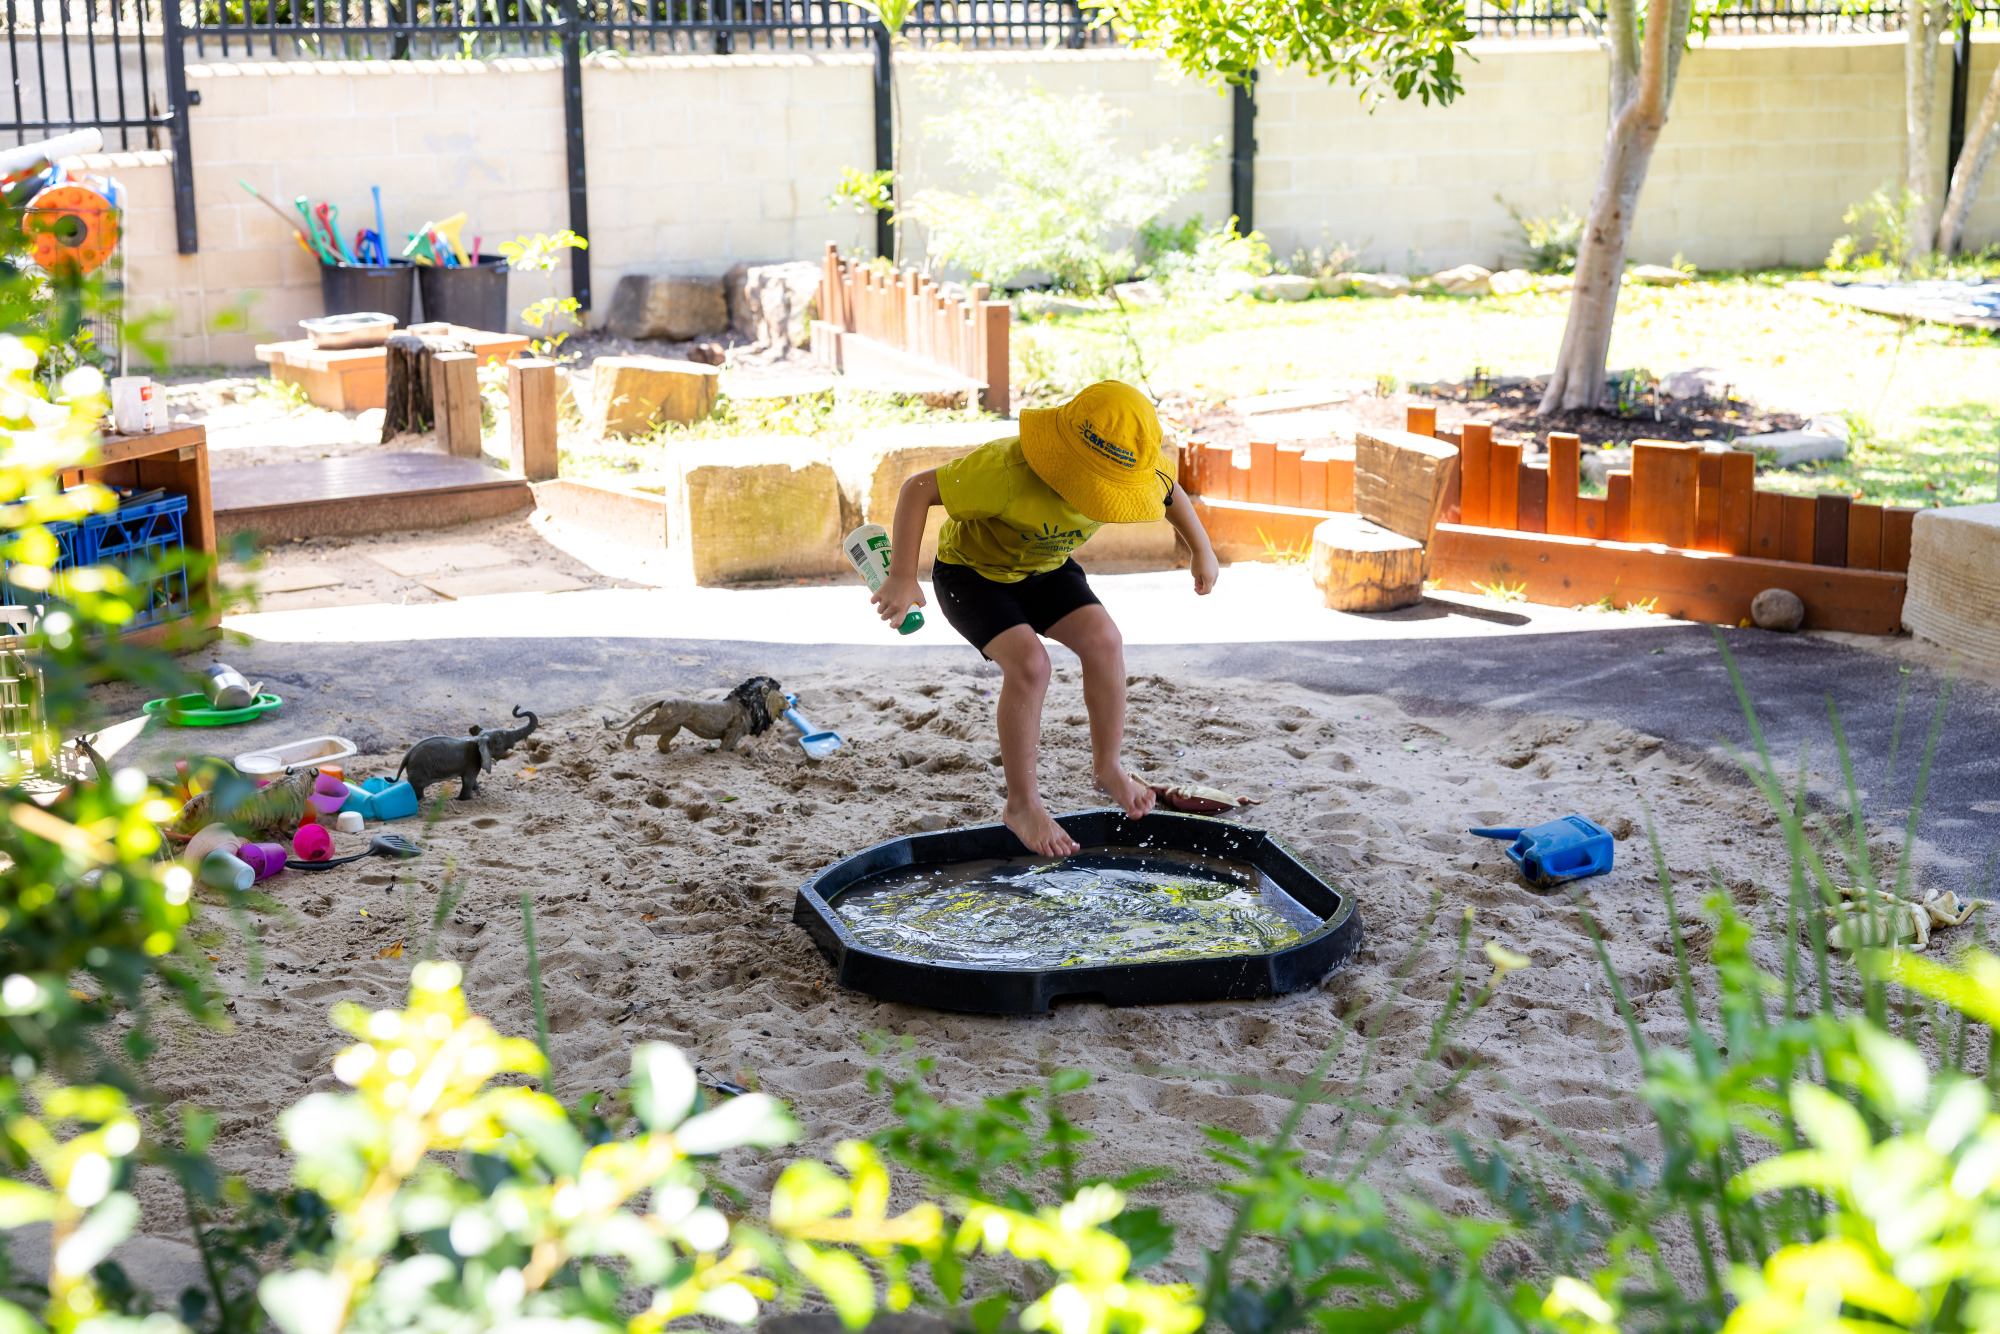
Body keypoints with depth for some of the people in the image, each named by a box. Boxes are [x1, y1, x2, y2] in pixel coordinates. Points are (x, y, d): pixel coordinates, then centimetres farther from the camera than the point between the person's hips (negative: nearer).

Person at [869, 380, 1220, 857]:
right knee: (1028, 660, -27)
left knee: (1103, 639, -19)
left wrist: (1201, 550, 6)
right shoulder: (1008, 471, -40)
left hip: (1045, 569, 5)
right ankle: (1022, 804, -13)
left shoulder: (1121, 471, -20)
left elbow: (1170, 491, 4)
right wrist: (902, 579, -37)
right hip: (972, 570, -5)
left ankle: (1108, 765, 3)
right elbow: (918, 489, -34)